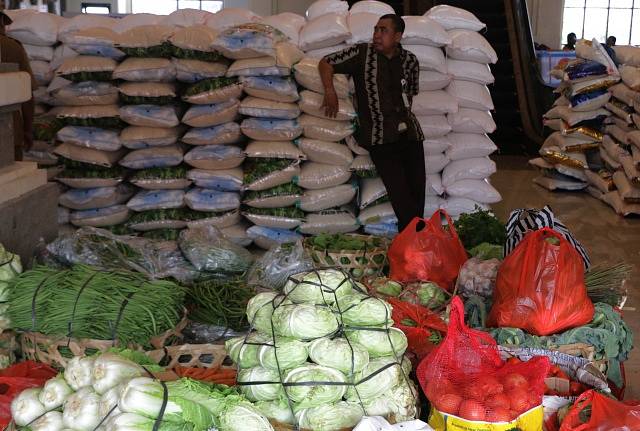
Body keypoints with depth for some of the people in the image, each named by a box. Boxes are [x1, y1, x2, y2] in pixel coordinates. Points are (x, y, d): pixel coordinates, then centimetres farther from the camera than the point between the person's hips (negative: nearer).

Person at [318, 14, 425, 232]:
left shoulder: (410, 61, 10)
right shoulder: (362, 53, 0)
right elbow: (326, 63, 3)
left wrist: (403, 111, 13)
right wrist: (330, 91, -10)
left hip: (410, 133, 4)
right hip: (380, 138, -4)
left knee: (417, 191, 4)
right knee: (401, 196, -12)